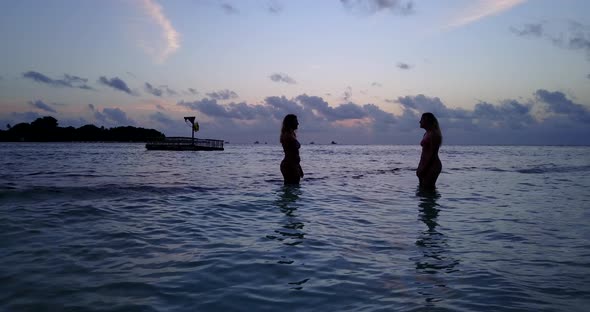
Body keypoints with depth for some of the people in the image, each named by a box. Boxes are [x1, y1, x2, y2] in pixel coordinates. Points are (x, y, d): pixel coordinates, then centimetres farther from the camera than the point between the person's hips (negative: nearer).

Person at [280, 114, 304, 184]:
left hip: (293, 165, 10)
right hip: (289, 166, -10)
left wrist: (299, 169, 22)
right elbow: (289, 155, -18)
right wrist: (296, 169, -20)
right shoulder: (287, 136, -13)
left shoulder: (291, 135, 17)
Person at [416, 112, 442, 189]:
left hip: (432, 165, -10)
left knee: (428, 188, -10)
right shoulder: (426, 134, 18)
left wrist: (424, 167, -19)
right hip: (425, 165, 10)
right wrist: (420, 167, 15)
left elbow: (432, 153, -17)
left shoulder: (434, 134, -11)